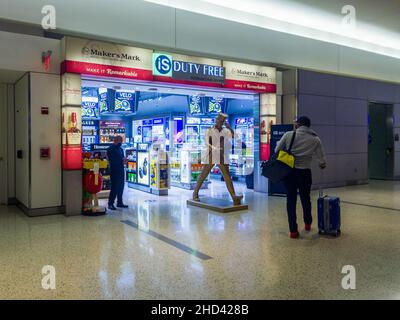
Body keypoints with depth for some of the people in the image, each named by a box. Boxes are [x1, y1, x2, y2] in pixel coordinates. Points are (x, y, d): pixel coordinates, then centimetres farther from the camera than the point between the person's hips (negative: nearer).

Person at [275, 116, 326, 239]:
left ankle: (293, 230, 6)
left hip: (289, 172, -1)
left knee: (291, 200, 6)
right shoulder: (315, 139, -1)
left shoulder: (288, 135, -5)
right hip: (305, 173, 1)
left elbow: (277, 150, -2)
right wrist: (322, 165, 24)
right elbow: (322, 159, 1)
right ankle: (308, 223, 39)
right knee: (305, 199, 20)